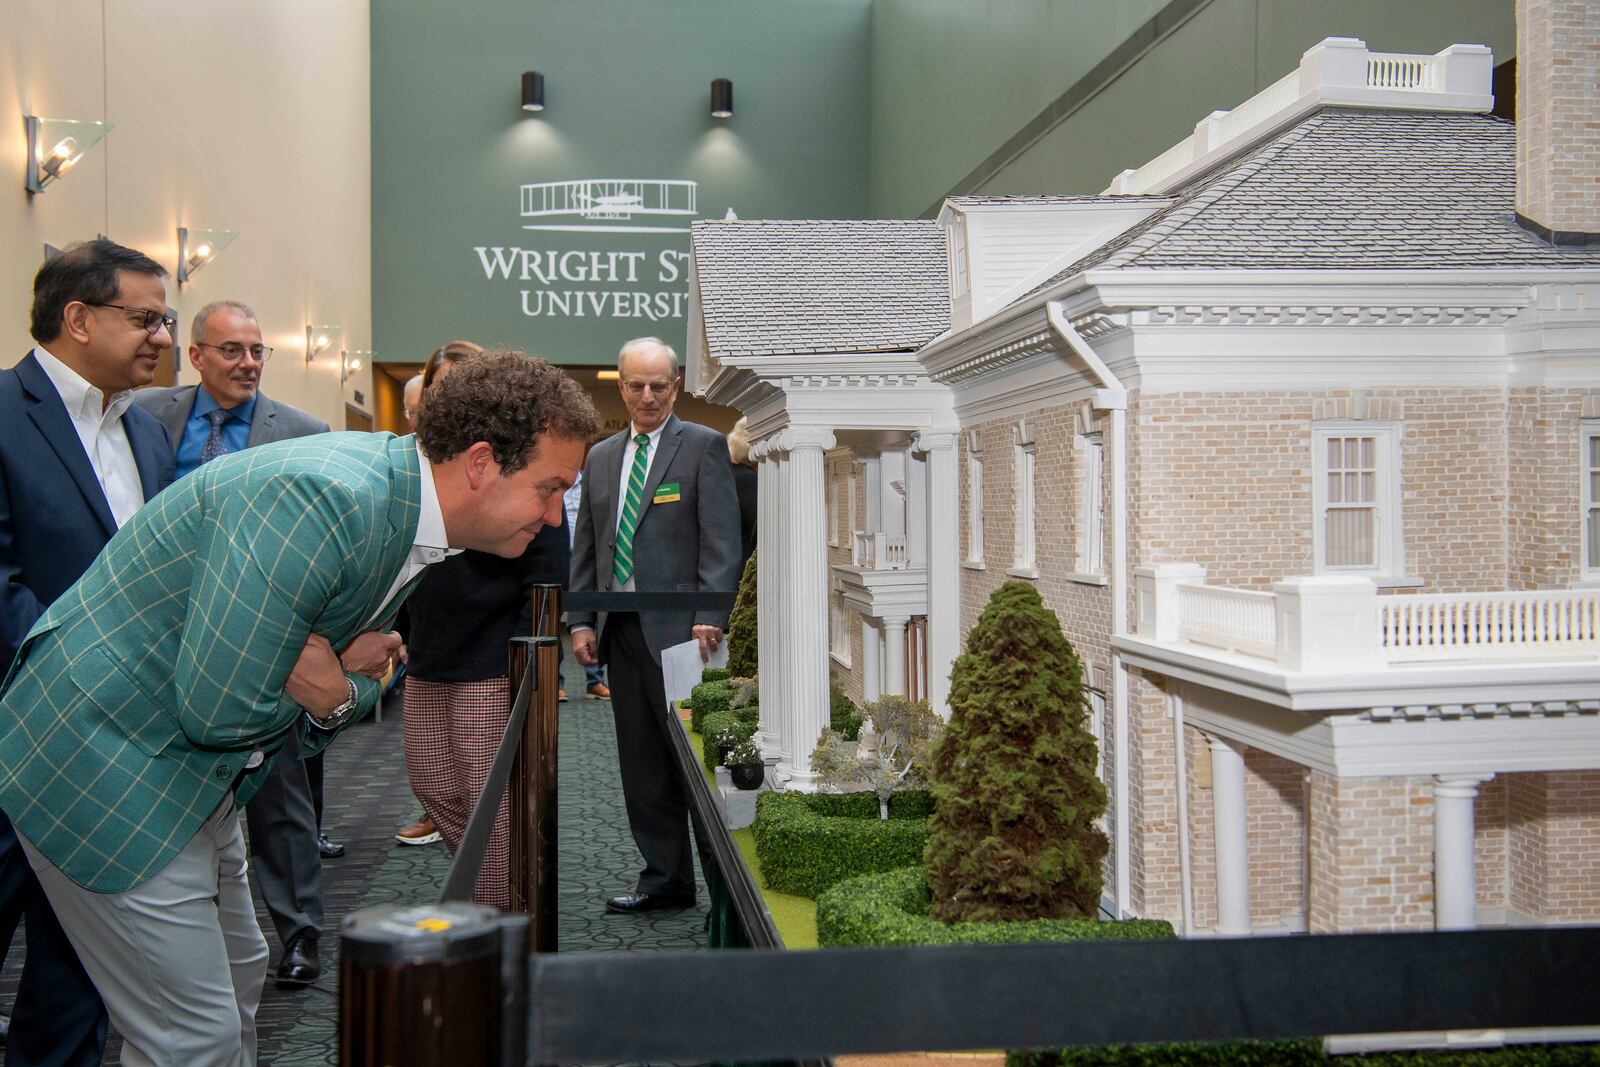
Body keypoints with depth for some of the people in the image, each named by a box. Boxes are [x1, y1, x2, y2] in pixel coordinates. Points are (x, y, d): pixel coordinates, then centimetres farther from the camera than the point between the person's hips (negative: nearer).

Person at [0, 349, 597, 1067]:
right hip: (99, 759, -10)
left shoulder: (410, 522, 1)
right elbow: (217, 706, -30)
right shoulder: (324, 497, -30)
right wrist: (340, 684, -12)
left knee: (237, 979, 20)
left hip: (190, 765, 10)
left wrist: (339, 697, -13)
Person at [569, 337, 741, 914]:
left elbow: (721, 540, -8)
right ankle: (665, 878, 20)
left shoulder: (703, 445, -1)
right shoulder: (600, 457, 17)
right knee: (642, 763, 10)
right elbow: (585, 547, 18)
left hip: (678, 627, -6)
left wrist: (709, 618, -17)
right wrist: (580, 620, 8)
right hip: (621, 629, 6)